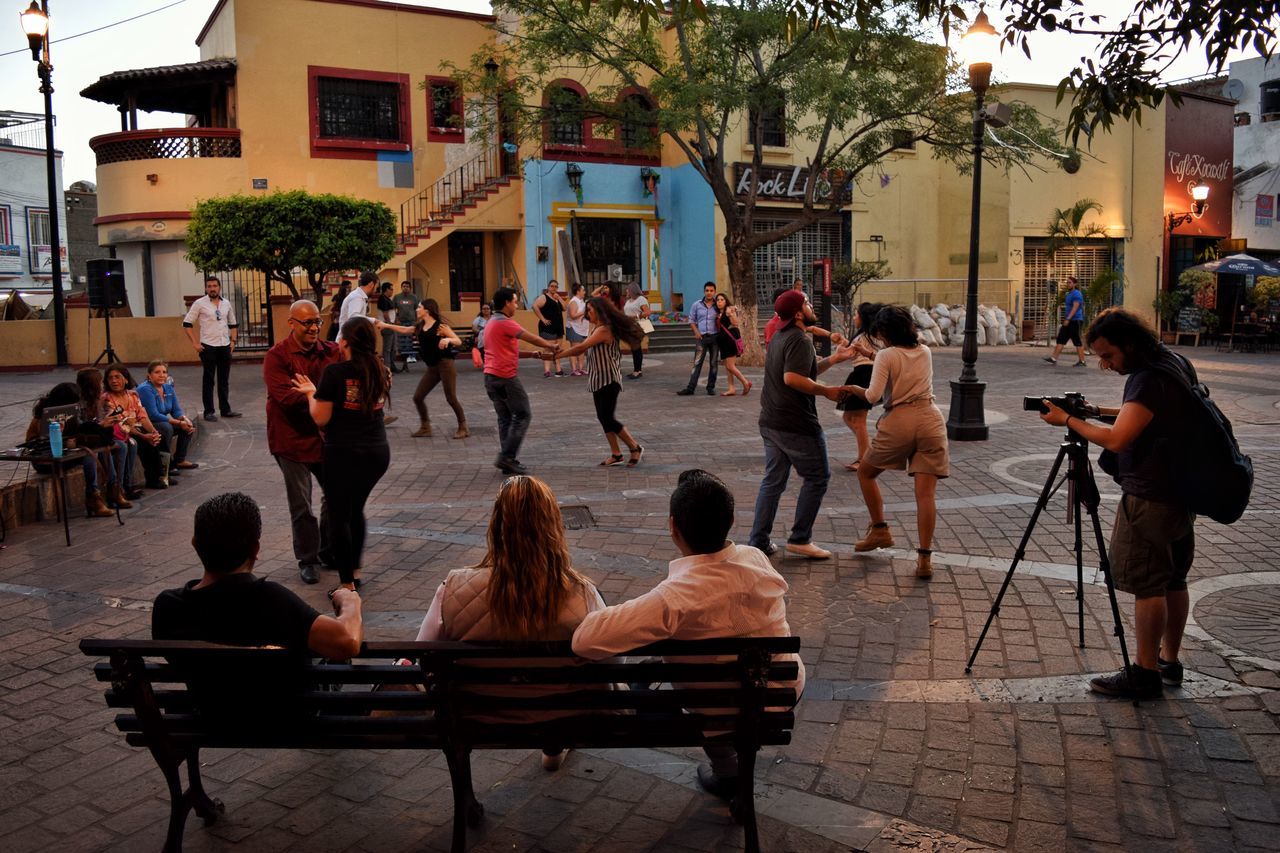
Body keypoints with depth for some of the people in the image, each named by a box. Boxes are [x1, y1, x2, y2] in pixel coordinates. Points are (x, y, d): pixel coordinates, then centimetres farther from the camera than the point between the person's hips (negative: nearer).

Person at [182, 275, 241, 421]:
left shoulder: (226, 304, 9)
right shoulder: (199, 304, -4)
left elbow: (233, 324, 19)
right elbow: (187, 324, -3)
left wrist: (233, 341, 7)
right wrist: (195, 343, -9)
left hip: (225, 346, 4)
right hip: (208, 347, -4)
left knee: (224, 380, 10)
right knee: (208, 381, 1)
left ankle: (225, 409, 17)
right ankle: (208, 412, 5)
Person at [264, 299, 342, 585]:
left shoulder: (331, 352, 1)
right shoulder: (277, 356, -12)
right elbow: (284, 395, -23)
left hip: (325, 436, 5)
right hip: (292, 438, -4)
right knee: (301, 505, 5)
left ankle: (328, 553, 31)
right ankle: (307, 560, 21)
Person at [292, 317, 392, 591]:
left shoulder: (335, 372, -13)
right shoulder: (382, 371, 3)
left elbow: (321, 418, -11)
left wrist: (311, 393, 8)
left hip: (343, 453, -5)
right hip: (378, 452, 5)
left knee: (339, 517, 8)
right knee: (356, 511, 23)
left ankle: (348, 584, 11)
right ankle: (355, 571, 30)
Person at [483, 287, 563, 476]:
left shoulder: (492, 323, 17)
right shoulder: (504, 323, -14)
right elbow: (530, 338, -11)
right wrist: (551, 345, 3)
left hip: (491, 377, 10)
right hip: (506, 377, -10)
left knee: (505, 418, 12)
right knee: (523, 415, -2)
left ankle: (507, 460, 11)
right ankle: (507, 457, -6)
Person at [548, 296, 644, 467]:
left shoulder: (603, 330, -18)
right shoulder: (596, 329, 14)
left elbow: (581, 347, -24)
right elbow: (583, 349, 9)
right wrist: (560, 351, -1)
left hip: (608, 381, -10)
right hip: (598, 381, 10)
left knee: (608, 418, -8)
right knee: (603, 418, 9)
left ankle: (635, 448, 7)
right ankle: (616, 455, 16)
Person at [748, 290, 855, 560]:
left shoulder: (780, 337, 16)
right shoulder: (800, 340, -15)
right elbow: (793, 378, -27)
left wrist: (833, 358, 21)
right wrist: (826, 391, -19)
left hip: (771, 421, 9)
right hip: (796, 424, -9)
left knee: (773, 480, 12)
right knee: (817, 477, 4)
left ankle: (758, 540, 11)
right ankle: (800, 539, 5)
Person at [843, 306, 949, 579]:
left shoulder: (886, 355, -3)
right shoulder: (925, 352, 13)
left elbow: (874, 395, -13)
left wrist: (856, 389, 6)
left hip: (898, 422, -4)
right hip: (931, 420, 4)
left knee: (865, 473, 21)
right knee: (926, 493, -2)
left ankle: (880, 530, 23)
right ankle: (924, 558, -7)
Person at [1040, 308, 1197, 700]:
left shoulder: (1149, 379, -22)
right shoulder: (1171, 364, 10)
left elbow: (1116, 439, -26)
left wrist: (1069, 420, -14)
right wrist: (1098, 412, 10)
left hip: (1149, 499, -10)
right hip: (1181, 493, 10)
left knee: (1146, 584, -4)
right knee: (1173, 580, 16)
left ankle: (1146, 674, 3)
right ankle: (1169, 661, 27)